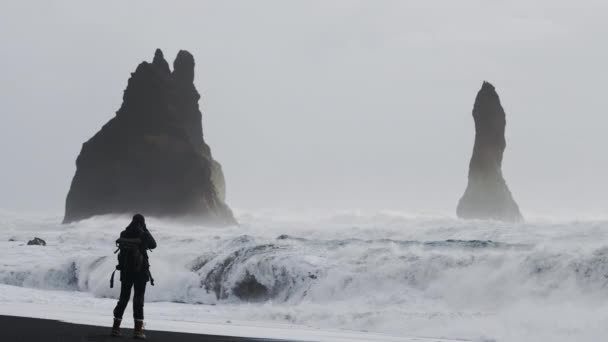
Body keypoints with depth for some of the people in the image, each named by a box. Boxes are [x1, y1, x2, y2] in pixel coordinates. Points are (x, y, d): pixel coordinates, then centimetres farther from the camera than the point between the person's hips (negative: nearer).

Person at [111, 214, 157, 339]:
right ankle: (138, 330, -6)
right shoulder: (143, 234, -9)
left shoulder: (124, 234, 1)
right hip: (140, 271, -4)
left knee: (123, 298, 13)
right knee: (138, 299, -1)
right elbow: (153, 245, 6)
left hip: (125, 270, 4)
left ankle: (116, 327, 12)